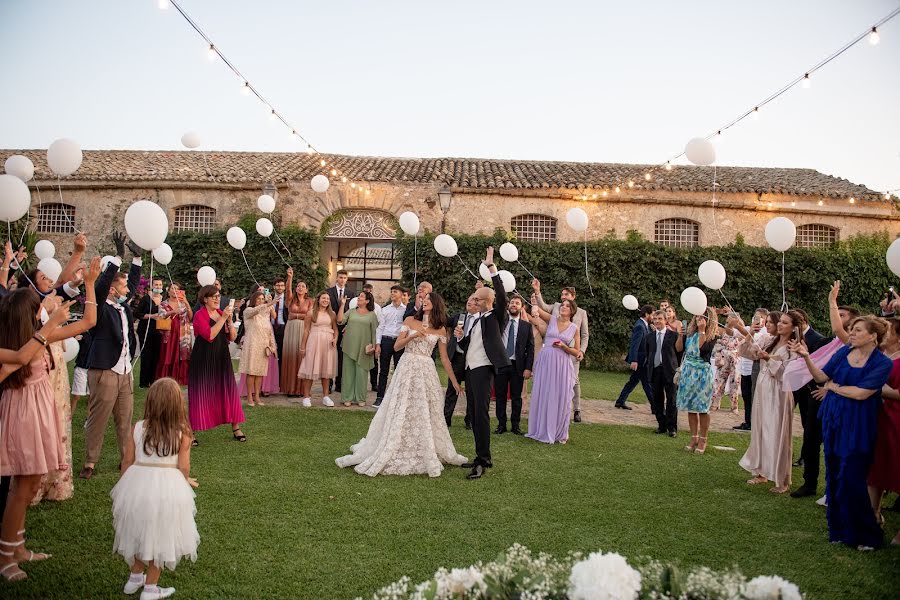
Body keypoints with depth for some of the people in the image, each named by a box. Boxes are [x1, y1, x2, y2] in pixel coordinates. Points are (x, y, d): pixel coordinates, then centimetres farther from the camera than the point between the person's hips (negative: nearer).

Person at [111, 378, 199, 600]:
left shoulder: (137, 428, -4)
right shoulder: (182, 432, -10)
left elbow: (127, 461, 0)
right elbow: (183, 467, -9)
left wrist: (123, 486, 16)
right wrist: (186, 481, 13)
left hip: (137, 486, 3)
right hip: (167, 489, -3)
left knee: (141, 532, 25)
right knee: (160, 538, 13)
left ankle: (135, 577, 39)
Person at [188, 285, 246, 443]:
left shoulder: (221, 313, 9)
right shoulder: (200, 315, -9)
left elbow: (232, 337, 5)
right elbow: (209, 335, -23)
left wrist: (230, 320, -9)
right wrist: (223, 318, -21)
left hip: (221, 359, 6)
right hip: (204, 360, -6)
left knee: (228, 390, 6)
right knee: (201, 394, -1)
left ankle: (236, 428, 15)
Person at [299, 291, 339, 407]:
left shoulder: (332, 314, 8)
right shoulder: (311, 313, 1)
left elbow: (336, 329, 10)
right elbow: (306, 330, 1)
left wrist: (335, 339, -10)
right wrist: (303, 346, -1)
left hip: (328, 344, 3)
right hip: (314, 342, -3)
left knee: (326, 369, 8)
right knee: (310, 369, -1)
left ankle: (325, 397, 17)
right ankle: (306, 397, 6)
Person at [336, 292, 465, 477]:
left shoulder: (441, 329, 6)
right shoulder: (410, 321, 4)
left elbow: (444, 358, 8)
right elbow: (397, 345, 0)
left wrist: (454, 381, 6)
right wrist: (413, 336, -16)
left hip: (426, 372, 1)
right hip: (407, 368, -1)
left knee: (426, 414, 7)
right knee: (400, 413, 1)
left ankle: (428, 456, 21)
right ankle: (385, 455, 11)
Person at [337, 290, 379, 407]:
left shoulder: (372, 314, 4)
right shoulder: (351, 311, 9)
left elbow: (374, 331, 3)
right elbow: (340, 320, -4)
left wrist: (374, 346, -3)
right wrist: (342, 304, -5)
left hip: (363, 348, -2)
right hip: (349, 346, 2)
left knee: (361, 372, 2)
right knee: (349, 371, 4)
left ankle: (360, 398, 11)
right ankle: (348, 398, 10)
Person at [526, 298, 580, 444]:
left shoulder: (574, 328, 4)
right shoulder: (552, 320, 5)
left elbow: (576, 352, 6)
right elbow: (536, 307, -5)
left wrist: (563, 346, -11)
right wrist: (535, 309, -28)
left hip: (562, 365, -1)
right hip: (545, 361, 1)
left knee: (560, 398, 3)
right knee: (542, 396, 6)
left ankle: (560, 433, 16)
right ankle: (542, 430, 19)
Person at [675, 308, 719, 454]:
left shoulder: (712, 335, -5)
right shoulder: (690, 333, 8)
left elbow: (703, 349, -21)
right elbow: (679, 348, 4)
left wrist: (702, 331, -17)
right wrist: (680, 334, -7)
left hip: (702, 372, -5)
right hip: (688, 371, 5)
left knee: (702, 408, 0)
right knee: (690, 406, 8)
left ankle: (703, 440, 9)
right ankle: (694, 438, 17)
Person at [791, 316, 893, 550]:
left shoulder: (882, 363, -12)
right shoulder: (844, 352, 3)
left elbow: (860, 393, -20)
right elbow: (821, 376, 3)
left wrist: (833, 386, -7)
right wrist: (806, 357, -11)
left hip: (857, 428, -5)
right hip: (833, 421, 5)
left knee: (851, 481, -4)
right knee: (834, 477, 10)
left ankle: (867, 536, 14)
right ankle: (839, 530, 24)